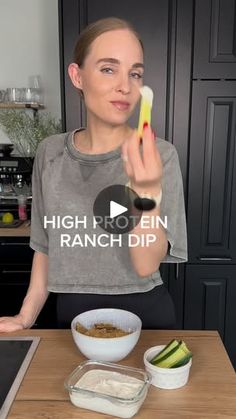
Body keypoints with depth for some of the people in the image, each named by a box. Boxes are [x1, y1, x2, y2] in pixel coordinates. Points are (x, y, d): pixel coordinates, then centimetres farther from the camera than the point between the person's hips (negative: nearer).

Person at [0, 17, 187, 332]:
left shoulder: (160, 154, -15)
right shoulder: (50, 153, -6)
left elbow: (146, 265, -21)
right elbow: (46, 245, 5)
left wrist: (148, 191, -35)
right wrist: (26, 316, 4)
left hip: (144, 313, -2)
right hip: (73, 313, 3)